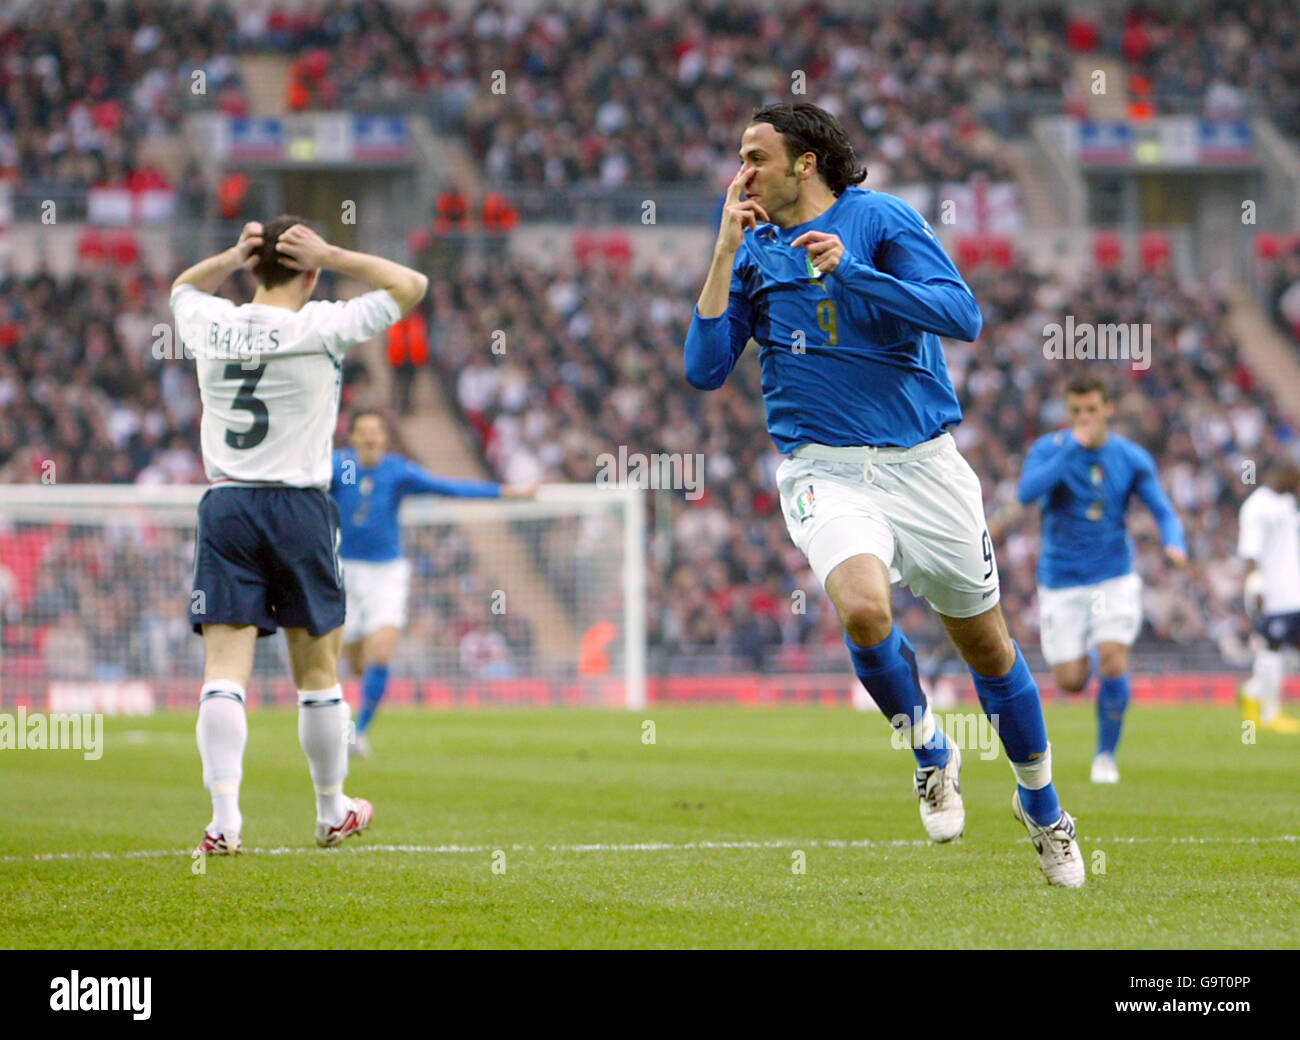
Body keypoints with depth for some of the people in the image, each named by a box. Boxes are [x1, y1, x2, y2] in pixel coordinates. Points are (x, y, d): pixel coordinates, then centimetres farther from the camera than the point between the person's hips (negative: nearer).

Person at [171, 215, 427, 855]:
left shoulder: (211, 325, 4)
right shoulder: (319, 328, -6)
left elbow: (183, 288, 29)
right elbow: (410, 285, 3)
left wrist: (233, 257, 13)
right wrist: (330, 256, 1)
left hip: (224, 507, 2)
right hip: (299, 507, -2)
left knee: (224, 672, -6)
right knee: (317, 674, 12)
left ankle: (225, 819, -19)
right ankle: (333, 813, 24)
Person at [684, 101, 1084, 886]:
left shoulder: (881, 220, -2)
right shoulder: (754, 253, 8)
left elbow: (964, 316, -13)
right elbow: (705, 370, 0)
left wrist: (850, 271, -20)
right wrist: (726, 251, -5)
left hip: (922, 462, -1)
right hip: (824, 470, 1)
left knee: (985, 640, 9)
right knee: (864, 608, -28)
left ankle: (1042, 806, 32)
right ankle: (931, 753, -1)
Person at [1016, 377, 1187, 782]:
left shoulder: (1133, 459, -2)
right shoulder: (1049, 449, -7)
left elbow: (1164, 512, -1)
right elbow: (1026, 492, -25)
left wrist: (1174, 544, -24)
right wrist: (1072, 448, -29)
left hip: (1115, 578, 0)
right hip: (1061, 582, 0)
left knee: (1113, 665, -17)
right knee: (1071, 682, -1)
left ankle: (1106, 756, 2)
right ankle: (1085, 656, 38)